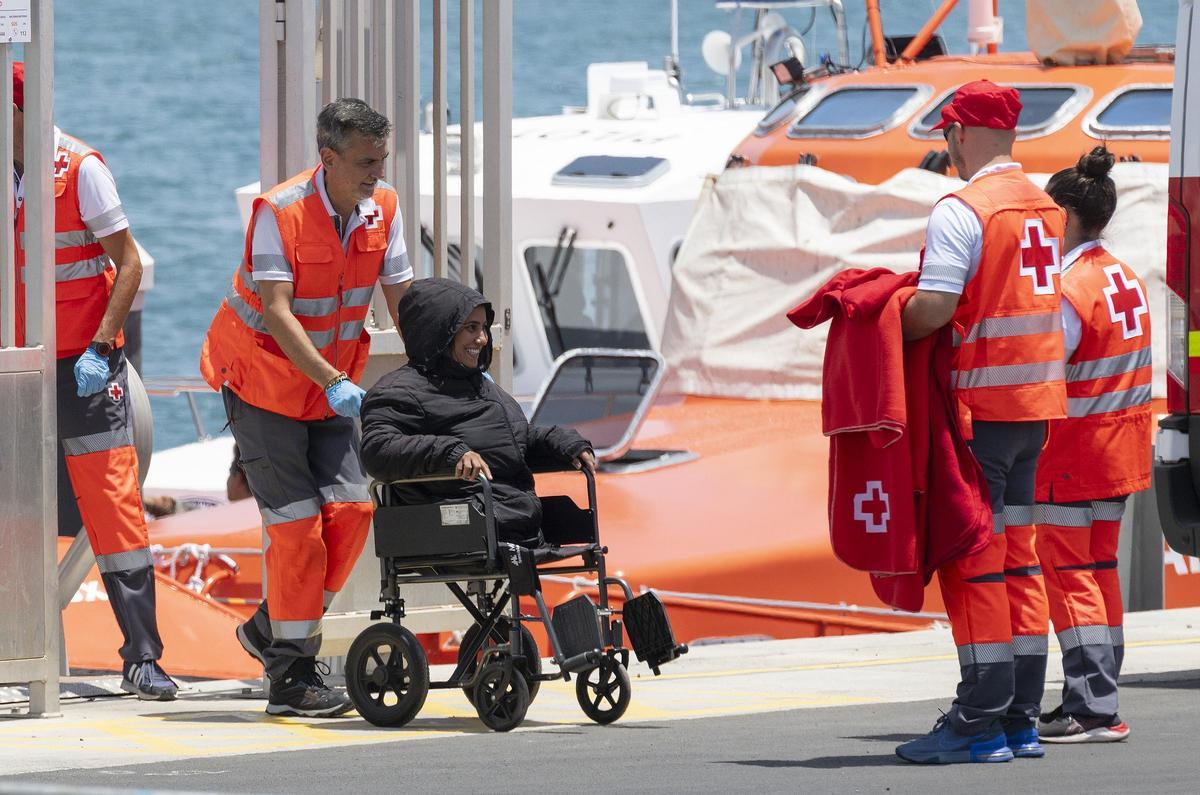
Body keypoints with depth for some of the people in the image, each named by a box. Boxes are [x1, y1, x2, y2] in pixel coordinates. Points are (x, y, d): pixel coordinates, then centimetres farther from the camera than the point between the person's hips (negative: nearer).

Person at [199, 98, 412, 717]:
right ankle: (290, 676, -3)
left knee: (350, 508, -6)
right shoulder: (279, 212, -22)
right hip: (261, 380, -6)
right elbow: (276, 311, -29)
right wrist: (332, 381, -39)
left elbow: (402, 299, 2)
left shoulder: (382, 208, -4)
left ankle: (270, 628, 14)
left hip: (330, 385, 6)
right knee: (296, 520, -10)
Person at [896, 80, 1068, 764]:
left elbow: (934, 308, -22)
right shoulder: (1044, 208, 12)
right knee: (1017, 554, 12)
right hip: (1037, 400, 8)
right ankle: (1023, 718, 13)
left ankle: (980, 722, -7)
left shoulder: (962, 210, -14)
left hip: (980, 400, -8)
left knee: (972, 556, -5)